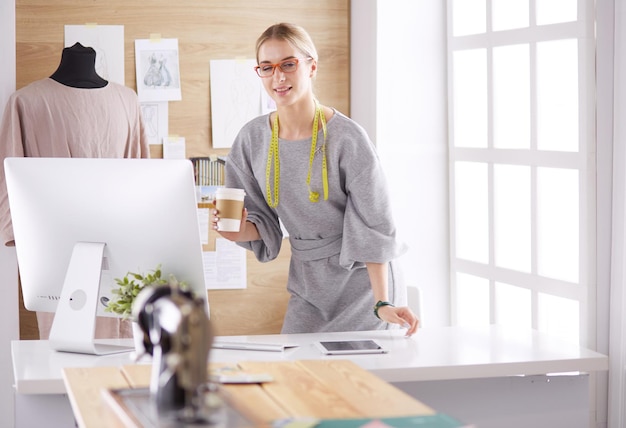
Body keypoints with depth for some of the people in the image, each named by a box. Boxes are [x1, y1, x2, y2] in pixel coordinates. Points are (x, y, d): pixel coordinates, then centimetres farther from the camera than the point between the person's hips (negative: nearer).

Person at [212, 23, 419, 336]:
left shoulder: (347, 137, -18)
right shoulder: (251, 139, -3)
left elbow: (371, 227, -17)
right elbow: (263, 224, 5)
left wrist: (382, 304, -23)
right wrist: (241, 231, -18)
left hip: (364, 281, -4)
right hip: (307, 288, 4)